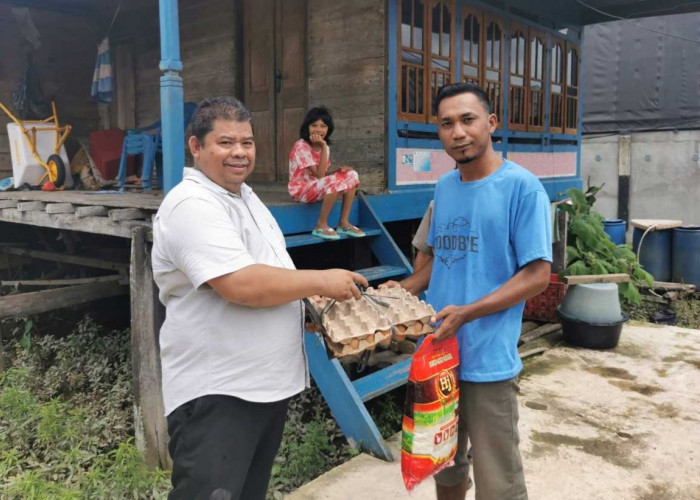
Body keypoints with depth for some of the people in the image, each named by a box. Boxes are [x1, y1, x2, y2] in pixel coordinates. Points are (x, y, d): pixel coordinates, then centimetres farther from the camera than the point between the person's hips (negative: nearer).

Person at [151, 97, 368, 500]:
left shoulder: (246, 197, 12)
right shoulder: (192, 206, -19)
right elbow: (241, 285, -30)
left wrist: (308, 305, 7)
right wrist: (320, 281, -19)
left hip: (268, 382, 10)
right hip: (216, 393, -9)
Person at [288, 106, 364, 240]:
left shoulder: (324, 147, 5)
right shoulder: (301, 146, -21)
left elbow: (324, 173, 6)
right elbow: (319, 175, -26)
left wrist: (338, 170, -14)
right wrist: (323, 147, -28)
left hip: (319, 187, 8)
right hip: (302, 189, -8)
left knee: (351, 175, -7)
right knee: (333, 182, -33)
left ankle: (344, 223, -6)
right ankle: (321, 225, -18)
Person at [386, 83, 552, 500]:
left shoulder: (522, 187, -12)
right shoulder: (444, 187, 9)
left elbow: (537, 275, -15)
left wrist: (467, 313, -24)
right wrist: (404, 289, 2)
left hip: (488, 359, -6)